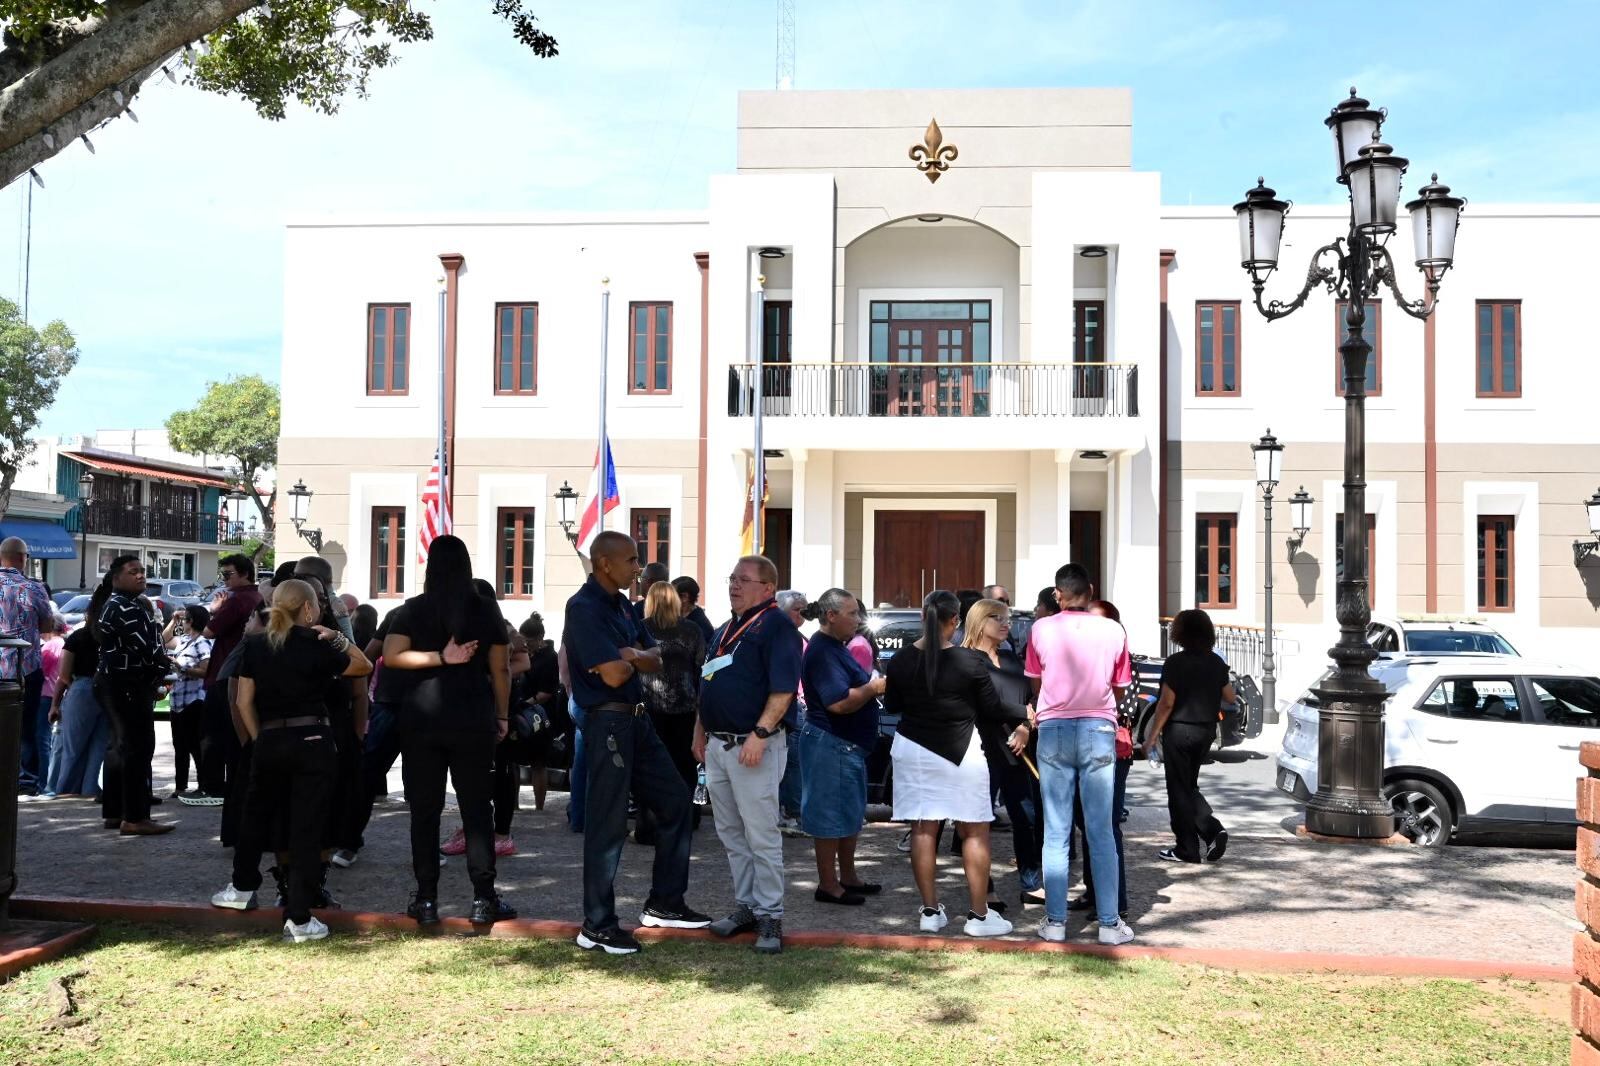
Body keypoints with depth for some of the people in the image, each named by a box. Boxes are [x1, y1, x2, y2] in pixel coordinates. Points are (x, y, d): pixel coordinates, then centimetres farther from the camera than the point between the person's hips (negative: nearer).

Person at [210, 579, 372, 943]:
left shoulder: (254, 646, 5)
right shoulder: (316, 646, -7)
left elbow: (244, 701, 6)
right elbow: (364, 666, 4)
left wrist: (259, 739, 13)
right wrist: (338, 637, 4)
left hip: (268, 742, 4)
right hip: (313, 742, -4)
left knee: (257, 814, 25)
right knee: (307, 828, 0)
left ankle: (242, 888, 41)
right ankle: (298, 920, 1)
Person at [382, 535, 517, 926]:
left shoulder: (412, 610, 1)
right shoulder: (485, 610, 1)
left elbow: (391, 656, -13)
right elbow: (500, 669, 2)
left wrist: (440, 658, -11)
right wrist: (502, 716, 10)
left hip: (422, 717, 0)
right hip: (473, 717, 0)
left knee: (424, 809, 6)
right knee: (476, 807, 5)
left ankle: (426, 900, 9)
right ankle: (484, 898, 5)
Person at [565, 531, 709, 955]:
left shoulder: (622, 604, 12)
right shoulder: (584, 608, -16)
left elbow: (654, 660, 11)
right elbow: (614, 675, -23)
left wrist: (630, 656, -11)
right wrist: (631, 660, -1)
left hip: (636, 718, 10)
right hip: (607, 723, -10)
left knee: (674, 800, 15)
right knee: (608, 824, -3)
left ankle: (664, 904, 25)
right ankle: (597, 926, 8)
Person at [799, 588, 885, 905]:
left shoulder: (837, 648, 13)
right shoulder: (822, 651, -19)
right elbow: (839, 702, -26)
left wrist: (875, 683, 4)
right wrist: (875, 687, -17)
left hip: (849, 745, 11)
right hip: (831, 745, -11)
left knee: (851, 814, 18)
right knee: (830, 815, -2)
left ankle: (848, 877, 29)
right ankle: (828, 885, 7)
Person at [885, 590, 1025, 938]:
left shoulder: (901, 660, -4)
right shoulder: (970, 661, -15)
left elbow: (891, 706, 8)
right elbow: (992, 707, -4)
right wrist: (1023, 716, 14)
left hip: (913, 749, 4)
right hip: (960, 752, -3)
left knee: (923, 830, 9)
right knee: (975, 832, 6)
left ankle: (930, 911, 14)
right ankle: (979, 915, 8)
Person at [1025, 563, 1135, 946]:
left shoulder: (1041, 629, -1)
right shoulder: (1113, 631, -1)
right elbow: (1120, 690, 9)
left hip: (1054, 729, 0)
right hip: (1099, 729, 0)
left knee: (1056, 833, 5)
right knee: (1101, 832, 5)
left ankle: (1055, 921, 7)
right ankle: (1109, 922, 7)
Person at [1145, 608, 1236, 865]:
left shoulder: (1175, 663, -14)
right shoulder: (1217, 663, 4)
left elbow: (1167, 702, -15)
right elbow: (1230, 697, 13)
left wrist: (1153, 735, -8)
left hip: (1179, 730, -6)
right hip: (1206, 731, 6)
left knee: (1180, 790, 4)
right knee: (1190, 786, 20)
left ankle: (1187, 849, 7)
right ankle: (1213, 830, 3)